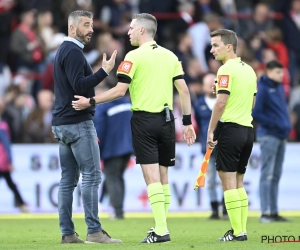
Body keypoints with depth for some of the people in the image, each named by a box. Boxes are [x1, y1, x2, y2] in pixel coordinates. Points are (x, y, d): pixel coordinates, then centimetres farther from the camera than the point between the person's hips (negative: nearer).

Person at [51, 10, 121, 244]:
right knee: (92, 176, -9)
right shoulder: (73, 52, -12)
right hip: (78, 123, -10)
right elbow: (80, 85, -22)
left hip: (63, 124, 10)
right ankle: (94, 231, -12)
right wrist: (104, 71, -23)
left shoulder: (64, 51, 19)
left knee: (68, 179, 7)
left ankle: (67, 233, 6)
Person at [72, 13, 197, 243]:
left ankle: (161, 231, -12)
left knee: (152, 176, -7)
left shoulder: (134, 56, -7)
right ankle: (161, 227, 14)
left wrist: (90, 102, -3)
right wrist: (188, 122, 10)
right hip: (166, 120, 5)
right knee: (162, 176, 11)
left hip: (144, 120, -5)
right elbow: (184, 90, 5)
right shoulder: (170, 56, 9)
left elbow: (119, 91, -12)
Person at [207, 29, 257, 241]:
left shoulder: (227, 69, -12)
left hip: (229, 129, -8)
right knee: (238, 182, 13)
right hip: (247, 129, 8)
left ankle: (237, 232, -8)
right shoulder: (249, 70, 13)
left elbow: (221, 103, -17)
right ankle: (242, 229, 11)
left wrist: (211, 131, -13)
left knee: (228, 182, -5)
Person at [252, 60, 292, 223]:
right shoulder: (262, 89, -11)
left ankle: (274, 212, 13)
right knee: (267, 175, -7)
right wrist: (273, 124, -14)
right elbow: (255, 113, -16)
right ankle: (265, 213, -6)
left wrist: (287, 125, 10)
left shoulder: (279, 87, 14)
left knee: (276, 176, 9)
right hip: (268, 136, -8)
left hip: (281, 136, 8)